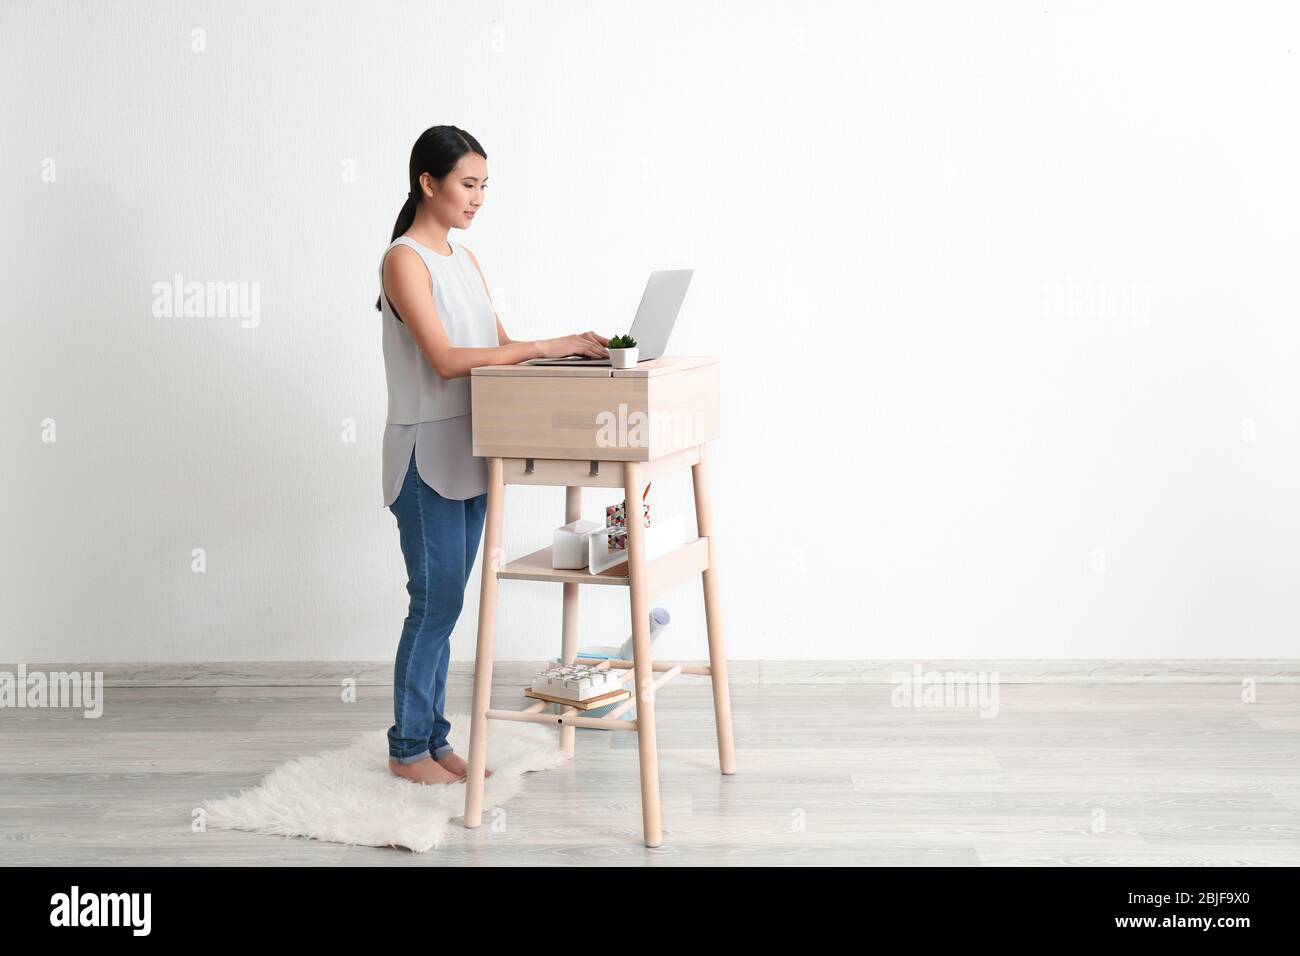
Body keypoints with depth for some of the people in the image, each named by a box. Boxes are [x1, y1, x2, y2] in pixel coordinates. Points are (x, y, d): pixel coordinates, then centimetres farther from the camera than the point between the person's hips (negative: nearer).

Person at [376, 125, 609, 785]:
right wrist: (544, 347, -23)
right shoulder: (403, 260, -12)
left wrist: (571, 349, -2)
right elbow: (445, 359, -21)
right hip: (425, 455, -8)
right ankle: (407, 748, 10)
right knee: (436, 602, -3)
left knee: (445, 603, 12)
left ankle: (433, 739, 21)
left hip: (468, 453, 8)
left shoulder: (465, 260, 14)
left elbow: (497, 348, 13)